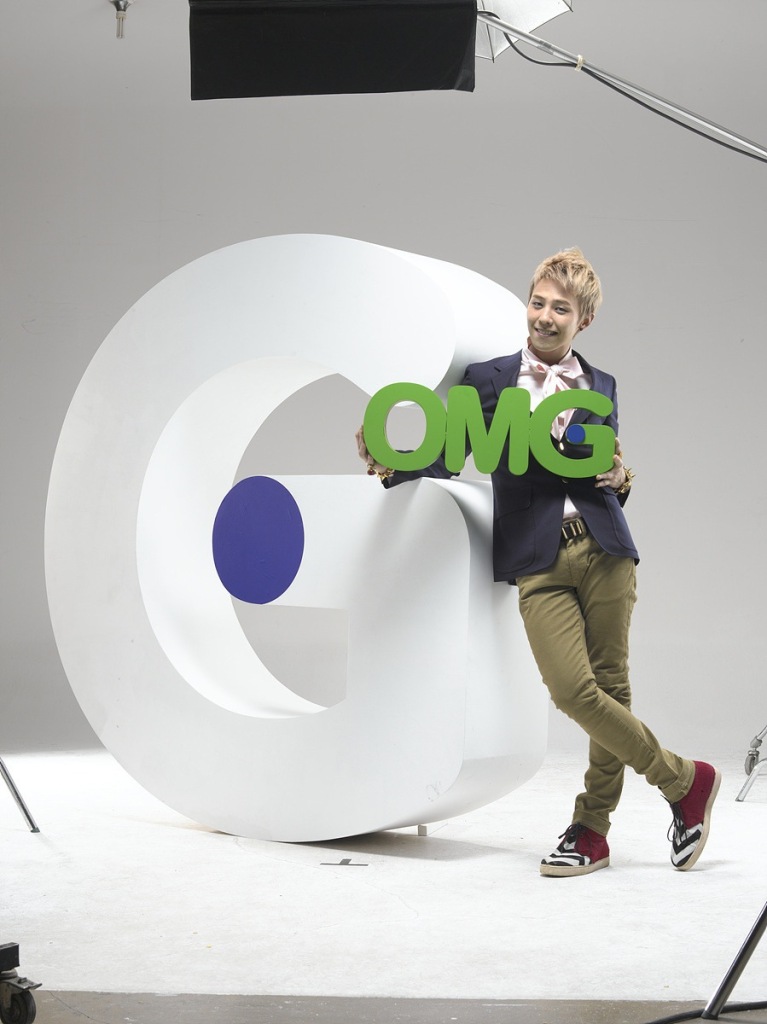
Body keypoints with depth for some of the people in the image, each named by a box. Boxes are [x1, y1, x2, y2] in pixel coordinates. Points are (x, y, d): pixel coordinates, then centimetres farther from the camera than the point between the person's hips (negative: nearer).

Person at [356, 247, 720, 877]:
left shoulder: (601, 388, 16)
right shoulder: (489, 380, 10)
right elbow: (448, 457, 5)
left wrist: (620, 479, 0)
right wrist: (391, 464, -13)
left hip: (605, 550, 2)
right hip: (539, 561, -2)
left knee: (611, 688, -2)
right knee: (573, 690, -15)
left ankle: (592, 830, 13)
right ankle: (683, 780, 3)